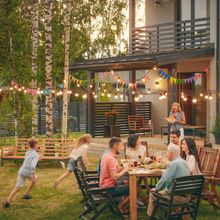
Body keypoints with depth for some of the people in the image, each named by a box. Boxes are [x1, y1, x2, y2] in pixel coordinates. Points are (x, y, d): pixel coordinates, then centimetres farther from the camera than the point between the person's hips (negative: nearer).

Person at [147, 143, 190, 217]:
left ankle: (150, 215, 25)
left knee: (152, 194, 9)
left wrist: (156, 188, -4)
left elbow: (165, 180, -19)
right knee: (163, 189, 30)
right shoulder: (184, 162, 7)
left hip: (177, 196, -8)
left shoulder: (173, 164, -20)